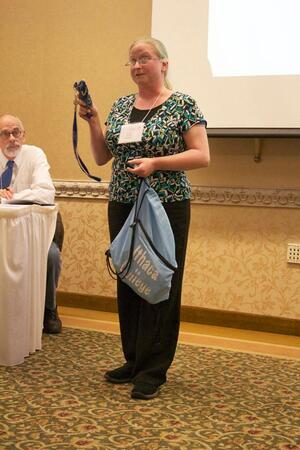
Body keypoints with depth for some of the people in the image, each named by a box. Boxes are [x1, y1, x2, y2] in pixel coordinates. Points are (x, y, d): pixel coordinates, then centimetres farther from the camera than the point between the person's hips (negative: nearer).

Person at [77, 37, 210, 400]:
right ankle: (134, 360, 23)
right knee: (127, 282, 10)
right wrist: (91, 119, -1)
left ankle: (154, 371, 9)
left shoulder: (183, 105, -4)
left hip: (166, 207, -6)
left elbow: (202, 156, -10)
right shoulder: (120, 106, 12)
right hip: (122, 206, 6)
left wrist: (156, 162, -20)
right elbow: (101, 157, 12)